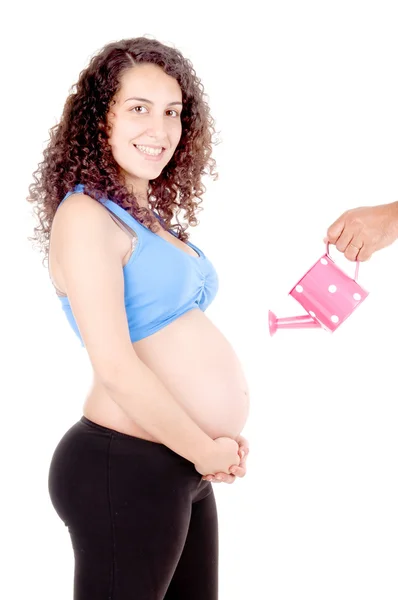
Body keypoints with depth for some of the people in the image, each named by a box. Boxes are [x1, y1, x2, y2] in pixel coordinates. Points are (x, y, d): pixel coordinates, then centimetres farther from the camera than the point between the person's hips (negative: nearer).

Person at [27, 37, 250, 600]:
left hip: (185, 470, 9)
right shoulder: (85, 216, -14)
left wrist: (224, 437, 2)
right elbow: (115, 367, -21)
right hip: (124, 468, -9)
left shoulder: (150, 216, 13)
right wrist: (205, 450, -11)